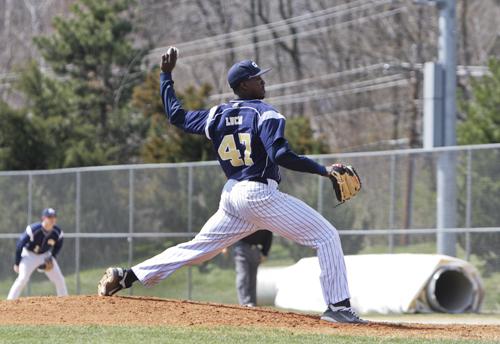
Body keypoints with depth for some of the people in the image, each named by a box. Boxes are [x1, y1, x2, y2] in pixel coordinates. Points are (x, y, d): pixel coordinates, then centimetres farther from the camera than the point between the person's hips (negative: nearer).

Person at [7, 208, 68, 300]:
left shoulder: (58, 232, -17)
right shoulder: (33, 229, -30)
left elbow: (58, 246, 6)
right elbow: (20, 245, -20)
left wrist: (51, 258, -6)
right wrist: (17, 263, -16)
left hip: (45, 255, 5)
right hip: (29, 254, -5)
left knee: (59, 280, 2)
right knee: (23, 278, -23)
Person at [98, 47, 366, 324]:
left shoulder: (217, 115, 11)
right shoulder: (264, 113, -10)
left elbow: (176, 115, 22)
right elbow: (281, 155, -22)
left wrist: (166, 75, 32)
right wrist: (324, 170, -21)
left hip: (232, 196, 7)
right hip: (261, 195, -7)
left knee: (197, 247, 19)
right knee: (327, 237, -3)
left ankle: (127, 276, 16)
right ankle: (338, 307, -10)